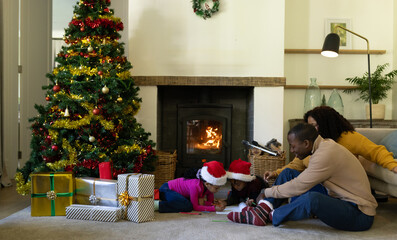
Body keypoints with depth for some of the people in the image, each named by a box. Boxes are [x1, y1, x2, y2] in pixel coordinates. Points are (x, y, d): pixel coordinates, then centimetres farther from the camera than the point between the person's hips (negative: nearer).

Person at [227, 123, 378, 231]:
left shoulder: (326, 154, -25)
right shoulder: (324, 145, 4)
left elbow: (297, 188, -21)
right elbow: (302, 180, 14)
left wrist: (266, 193, -10)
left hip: (360, 215, -10)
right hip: (340, 200, 10)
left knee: (311, 198, -39)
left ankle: (271, 216, -12)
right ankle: (263, 210, -9)